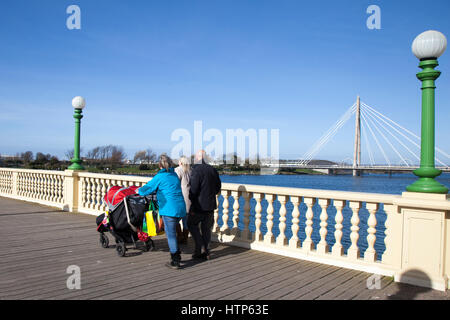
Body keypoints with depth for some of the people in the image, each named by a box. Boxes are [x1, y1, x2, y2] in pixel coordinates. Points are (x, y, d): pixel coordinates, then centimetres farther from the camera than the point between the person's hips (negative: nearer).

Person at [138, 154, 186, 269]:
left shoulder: (159, 177, -7)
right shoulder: (175, 175, 15)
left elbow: (147, 188, -2)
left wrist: (139, 190, 20)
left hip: (169, 209, -7)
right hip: (181, 208, 7)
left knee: (171, 235, 0)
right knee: (172, 232, 21)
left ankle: (175, 262, 4)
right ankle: (177, 256, 27)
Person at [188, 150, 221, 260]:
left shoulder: (196, 170, -15)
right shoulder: (213, 170, 6)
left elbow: (193, 189, -19)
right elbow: (218, 186, 14)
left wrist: (192, 201, -5)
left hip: (199, 205, -6)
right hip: (211, 205, 6)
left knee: (192, 224, 13)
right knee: (206, 228, 14)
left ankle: (199, 248, 5)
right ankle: (206, 251, 18)